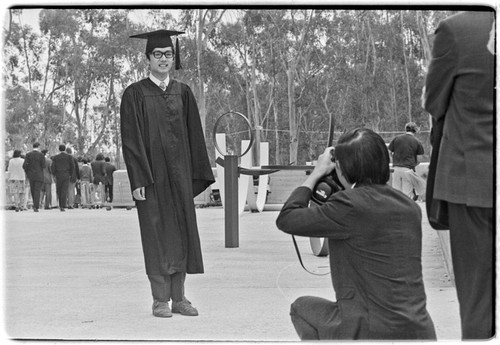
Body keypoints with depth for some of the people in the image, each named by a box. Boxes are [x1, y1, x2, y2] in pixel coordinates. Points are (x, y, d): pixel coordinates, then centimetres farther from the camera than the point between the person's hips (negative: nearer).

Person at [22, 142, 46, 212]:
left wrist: (27, 173, 9)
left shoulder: (28, 154, -1)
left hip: (31, 175, 3)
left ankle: (35, 204, 24)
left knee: (33, 190, 17)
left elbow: (24, 165, -7)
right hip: (39, 176, -3)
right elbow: (43, 166, -9)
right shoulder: (41, 155, -8)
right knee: (37, 191, -3)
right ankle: (35, 207, -12)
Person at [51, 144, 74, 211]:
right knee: (64, 191, -4)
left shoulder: (55, 157, 2)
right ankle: (63, 207, -14)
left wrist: (54, 175, 8)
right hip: (66, 176, 0)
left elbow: (53, 167, -3)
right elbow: (72, 166, -1)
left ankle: (61, 205, 16)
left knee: (59, 191, 13)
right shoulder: (69, 157, 2)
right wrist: (70, 174, 11)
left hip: (58, 176, 0)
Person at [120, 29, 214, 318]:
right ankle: (160, 300, 8)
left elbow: (194, 136, 10)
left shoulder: (183, 93, 10)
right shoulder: (135, 94, -1)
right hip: (152, 175, -4)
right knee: (156, 234, 0)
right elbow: (131, 140, -6)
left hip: (179, 175, 4)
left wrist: (196, 175, 4)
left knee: (182, 233, 5)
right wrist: (138, 180, -14)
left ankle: (179, 298, 14)